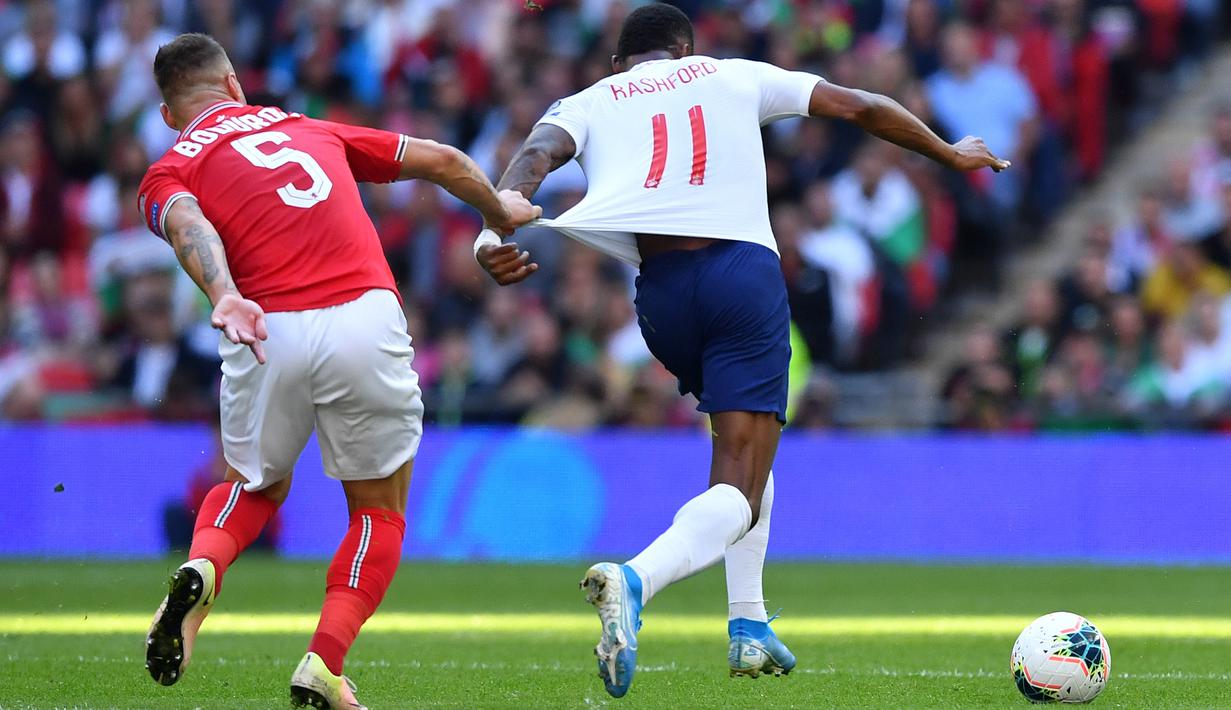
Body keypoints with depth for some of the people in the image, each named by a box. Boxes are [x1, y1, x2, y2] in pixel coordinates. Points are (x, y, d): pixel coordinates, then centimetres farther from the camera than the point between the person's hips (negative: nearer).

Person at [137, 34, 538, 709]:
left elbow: (188, 225, -8)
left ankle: (201, 569, -3)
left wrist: (223, 296, -25)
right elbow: (442, 161, 29)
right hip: (366, 318, 1)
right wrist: (500, 212, 46)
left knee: (254, 485, 27)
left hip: (268, 331, -1)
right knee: (380, 510, 18)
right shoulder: (310, 129, 26)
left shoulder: (169, 172, 16)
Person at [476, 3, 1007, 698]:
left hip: (661, 290, 3)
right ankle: (635, 579, -38)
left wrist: (495, 234, -20)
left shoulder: (589, 103, 20)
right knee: (738, 494, -8)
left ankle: (749, 627, 21)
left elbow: (535, 154, -3)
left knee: (744, 448, 29)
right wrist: (951, 153, 39)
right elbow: (861, 107, 25)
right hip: (745, 270, -3)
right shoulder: (732, 76, 21)